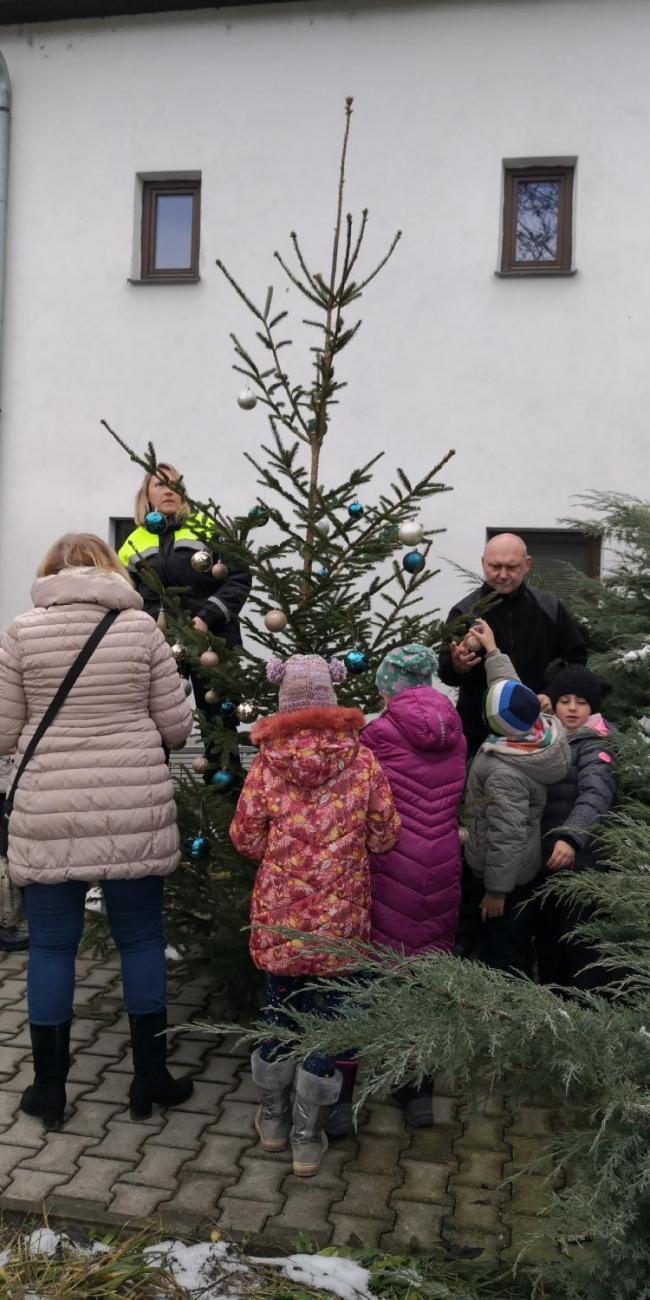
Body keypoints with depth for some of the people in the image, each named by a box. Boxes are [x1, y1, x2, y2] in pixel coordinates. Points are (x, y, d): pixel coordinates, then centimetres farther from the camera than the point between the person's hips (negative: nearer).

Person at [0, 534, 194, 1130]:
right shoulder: (142, 627, -2)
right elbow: (177, 727, 0)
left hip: (49, 815, 0)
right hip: (135, 812, 0)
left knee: (51, 945, 11)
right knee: (142, 939, 12)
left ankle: (49, 1089, 23)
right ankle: (151, 1079, 23)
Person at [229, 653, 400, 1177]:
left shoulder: (267, 764, -9)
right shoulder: (362, 761, -9)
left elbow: (246, 840, -4)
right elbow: (384, 837, -3)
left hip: (280, 916, 1)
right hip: (339, 917, -1)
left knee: (279, 1010, 18)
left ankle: (273, 1121, 34)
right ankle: (308, 1140, 19)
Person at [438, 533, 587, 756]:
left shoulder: (550, 608, 2)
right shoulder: (464, 612, -4)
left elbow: (576, 658, 10)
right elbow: (445, 673, -10)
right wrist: (457, 665, -33)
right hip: (479, 735, -1)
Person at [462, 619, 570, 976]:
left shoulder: (505, 773, -34)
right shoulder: (539, 733, -12)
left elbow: (507, 836, -29)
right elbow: (512, 691, 7)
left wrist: (496, 890, -19)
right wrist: (492, 650, 14)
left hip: (502, 873, -9)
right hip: (524, 867, 9)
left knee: (499, 955, 7)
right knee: (518, 947, 25)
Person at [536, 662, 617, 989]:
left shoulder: (593, 745, -7)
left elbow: (596, 794, -24)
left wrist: (570, 836, -38)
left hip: (577, 856, -6)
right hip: (541, 854, 7)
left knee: (578, 938, -3)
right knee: (545, 932, 16)